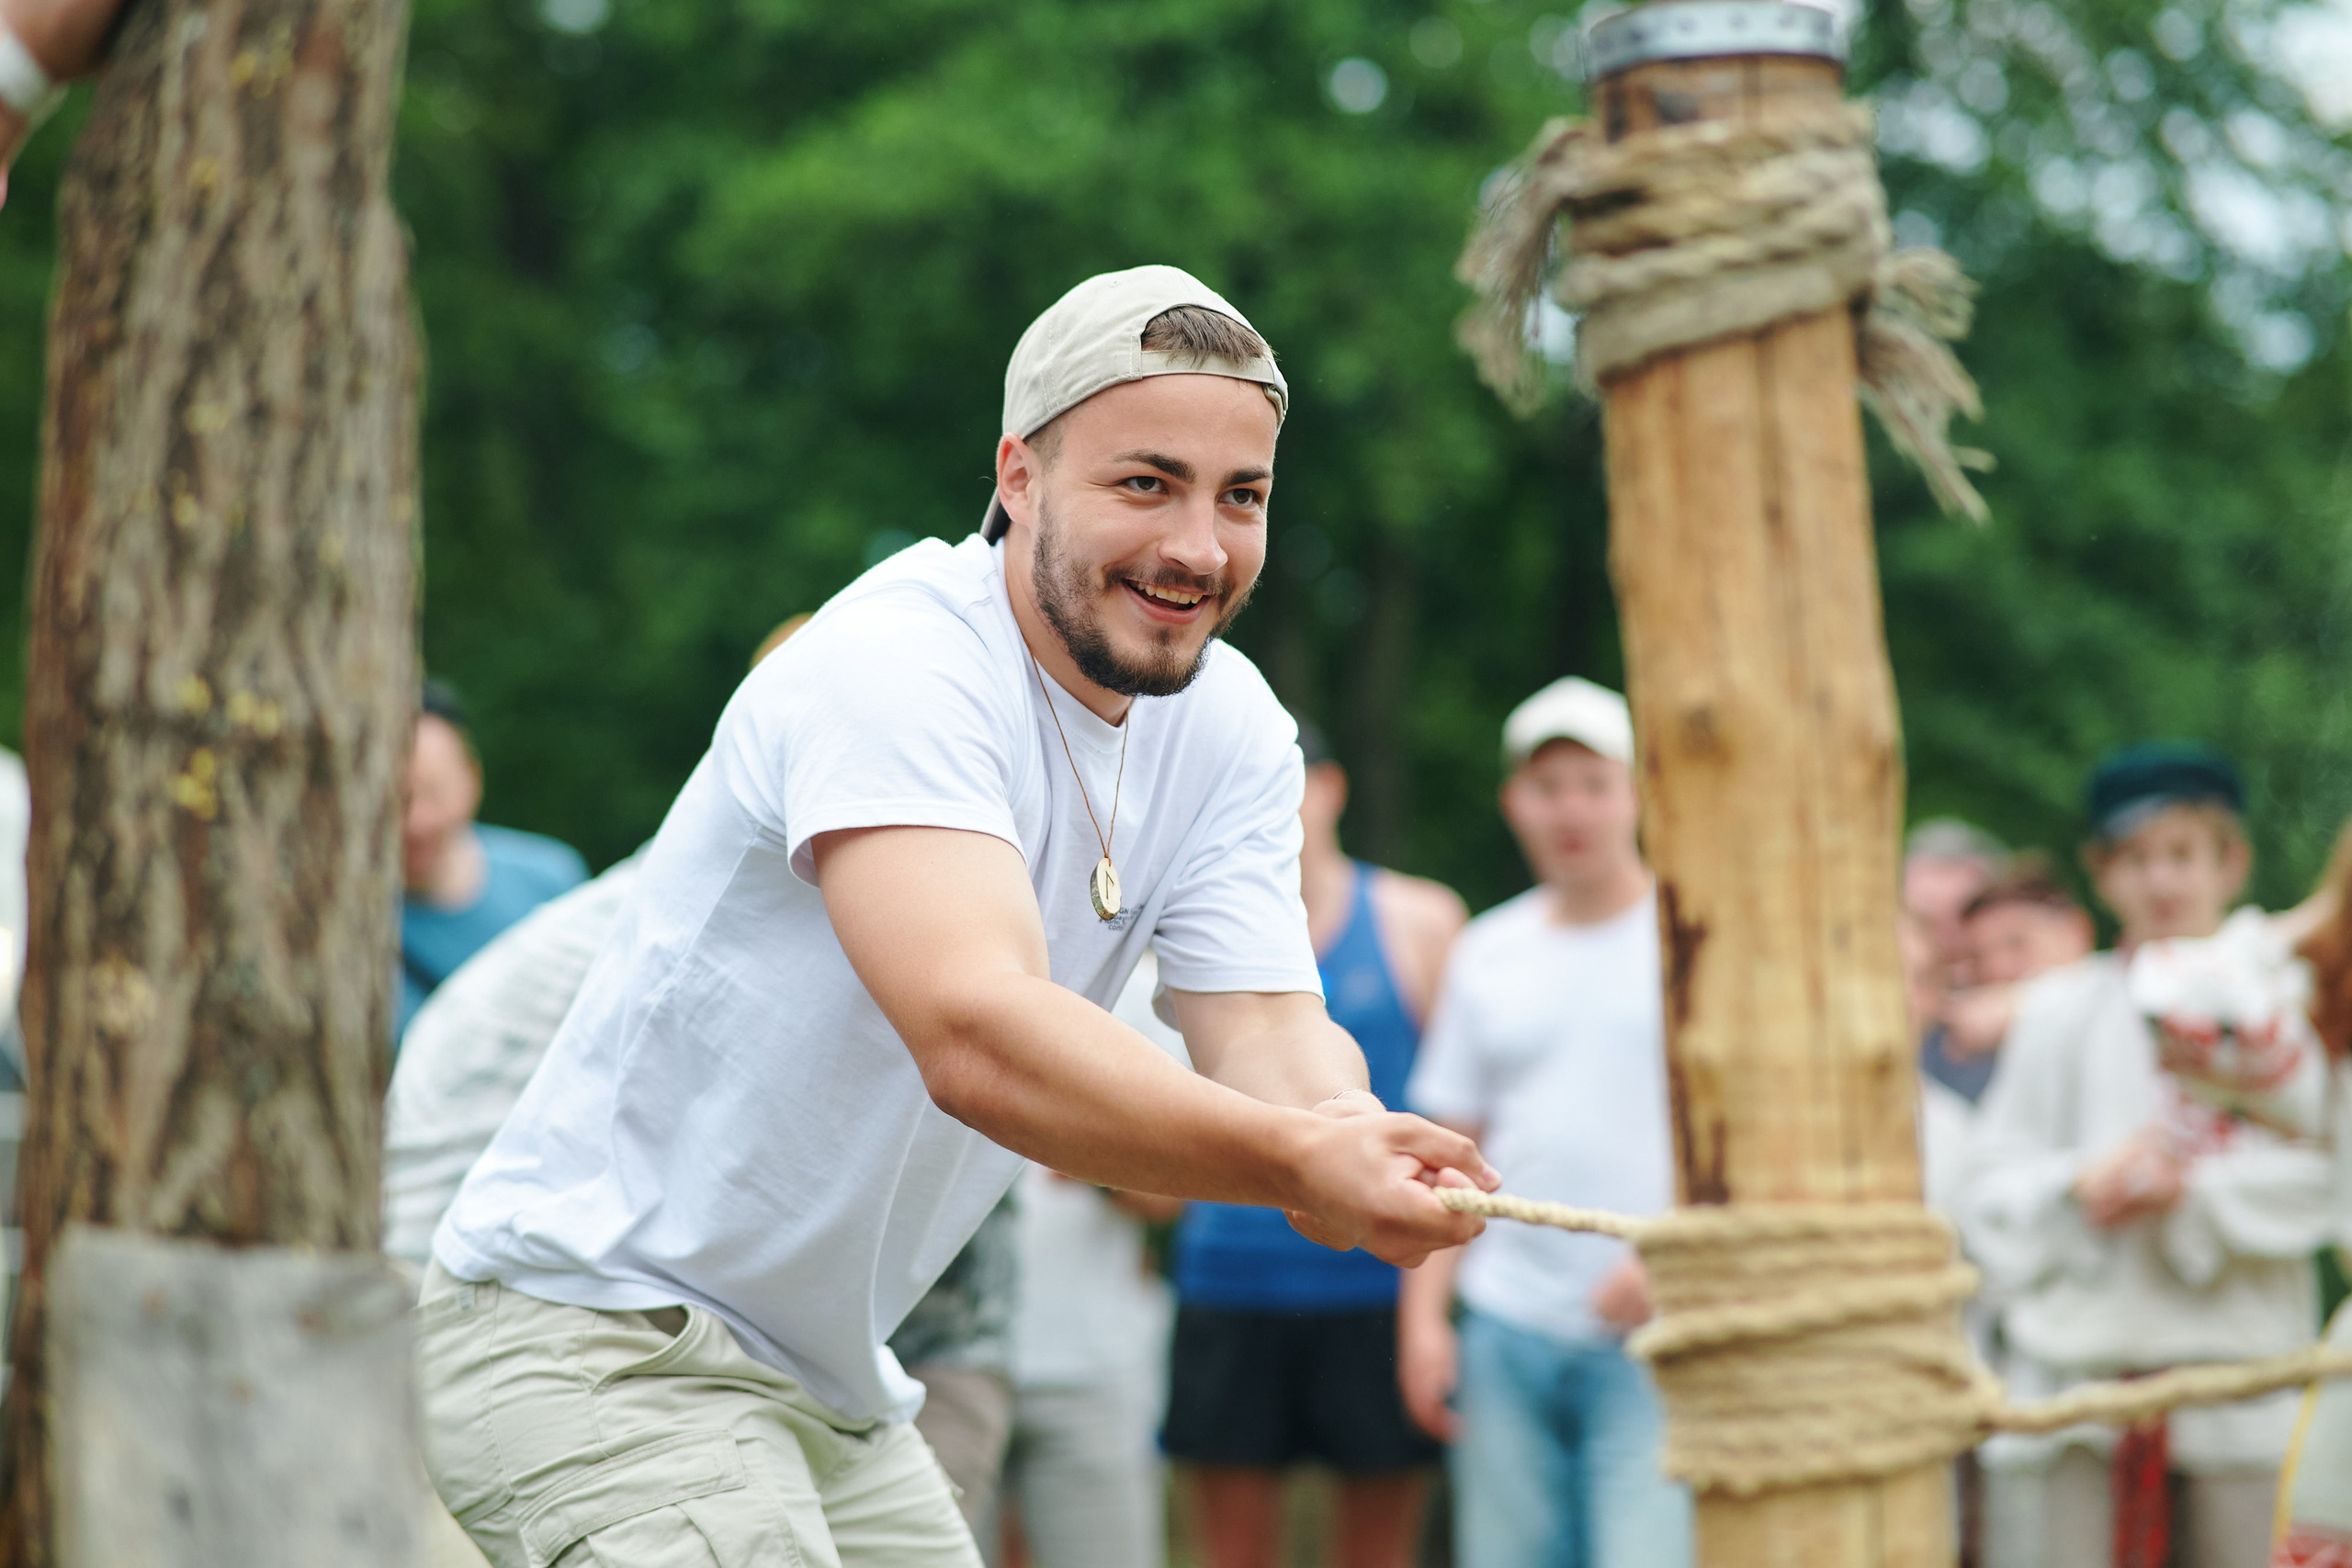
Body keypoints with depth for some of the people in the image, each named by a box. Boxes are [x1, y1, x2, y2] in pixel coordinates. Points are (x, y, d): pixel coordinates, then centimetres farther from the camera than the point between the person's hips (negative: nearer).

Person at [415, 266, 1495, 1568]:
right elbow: (977, 1033, -38)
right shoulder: (890, 667, -23)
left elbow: (1269, 1035, -10)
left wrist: (1355, 1148, -33)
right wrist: (1297, 1161, -49)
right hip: (594, 1333, -8)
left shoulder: (1229, 728, 2)